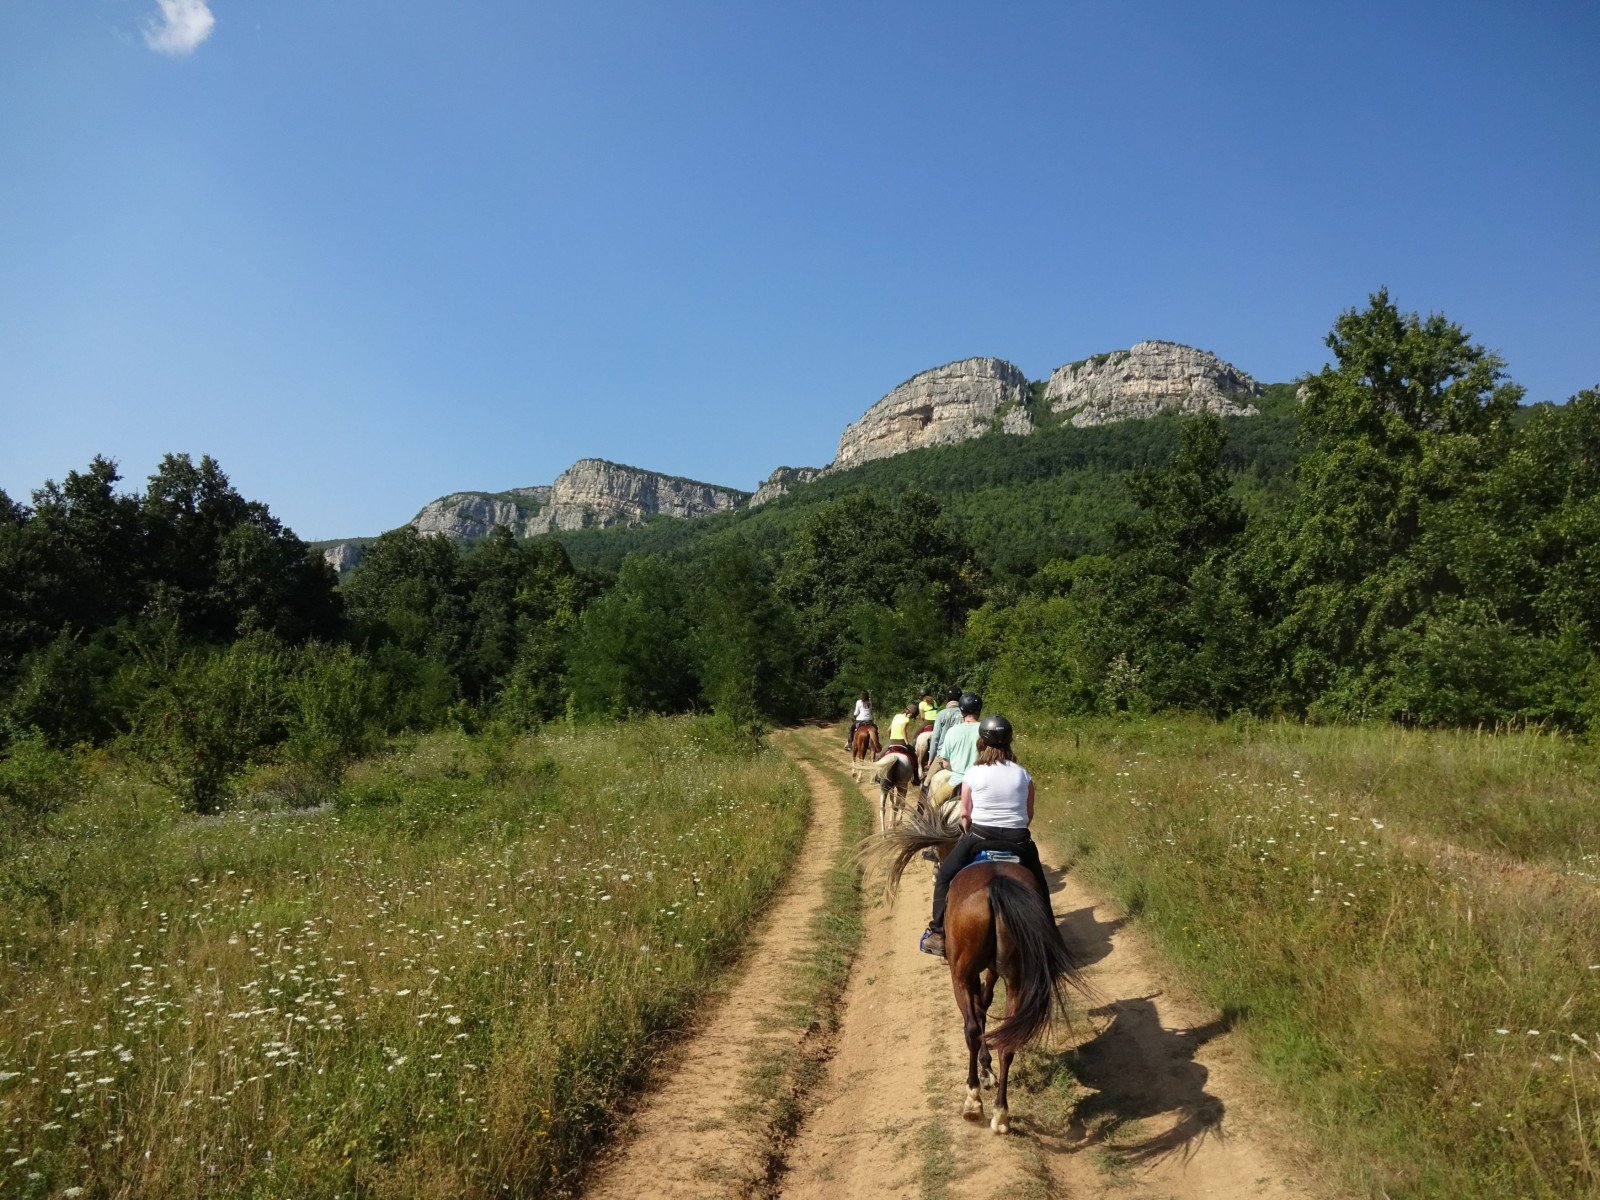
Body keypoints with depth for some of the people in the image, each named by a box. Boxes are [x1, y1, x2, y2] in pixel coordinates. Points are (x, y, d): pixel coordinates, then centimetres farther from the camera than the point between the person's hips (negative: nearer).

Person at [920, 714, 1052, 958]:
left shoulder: (973, 774, -5)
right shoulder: (1023, 774, 1)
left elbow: (965, 814, 0)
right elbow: (1029, 814, 7)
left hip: (980, 837, -2)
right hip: (1018, 841, 2)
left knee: (944, 876, 16)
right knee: (1038, 885, 26)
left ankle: (938, 934, 14)